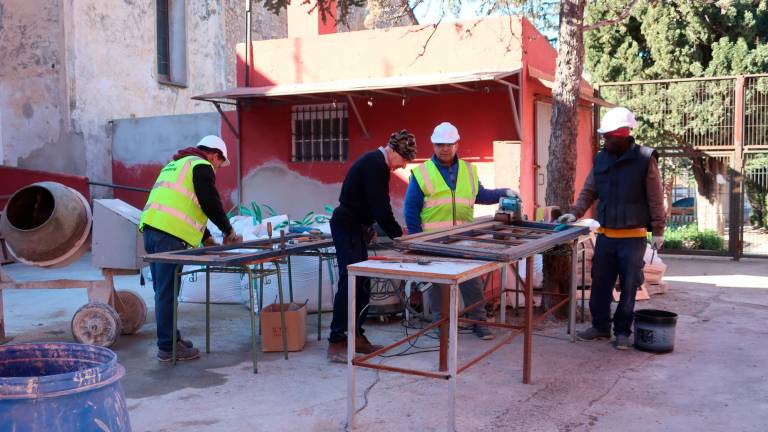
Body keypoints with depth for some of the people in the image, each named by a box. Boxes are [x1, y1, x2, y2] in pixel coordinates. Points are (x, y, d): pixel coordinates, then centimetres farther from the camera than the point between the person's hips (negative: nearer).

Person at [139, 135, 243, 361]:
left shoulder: (176, 164, 30)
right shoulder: (201, 166, 0)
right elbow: (211, 204, -6)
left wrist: (206, 237, 30)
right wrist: (229, 231, 9)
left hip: (152, 229, 9)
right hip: (169, 235, -9)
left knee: (163, 290, 15)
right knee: (167, 292, -5)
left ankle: (170, 338, 24)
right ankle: (167, 347, 0)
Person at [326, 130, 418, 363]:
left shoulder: (375, 161, 13)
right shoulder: (376, 165, -19)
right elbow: (381, 207, -22)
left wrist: (369, 227, 18)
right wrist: (398, 235, -13)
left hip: (354, 226, 11)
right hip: (346, 227, -11)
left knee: (362, 282, 11)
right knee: (349, 281, -11)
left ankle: (355, 336, 17)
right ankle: (336, 343, -7)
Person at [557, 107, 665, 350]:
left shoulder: (645, 159, -8)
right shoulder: (601, 159, 5)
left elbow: (655, 199, -6)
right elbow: (589, 191, 10)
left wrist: (658, 231, -7)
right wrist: (575, 213, -4)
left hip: (633, 236, -4)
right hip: (605, 235, 4)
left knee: (628, 287, 5)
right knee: (600, 284, 9)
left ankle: (622, 331, 18)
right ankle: (600, 326, 24)